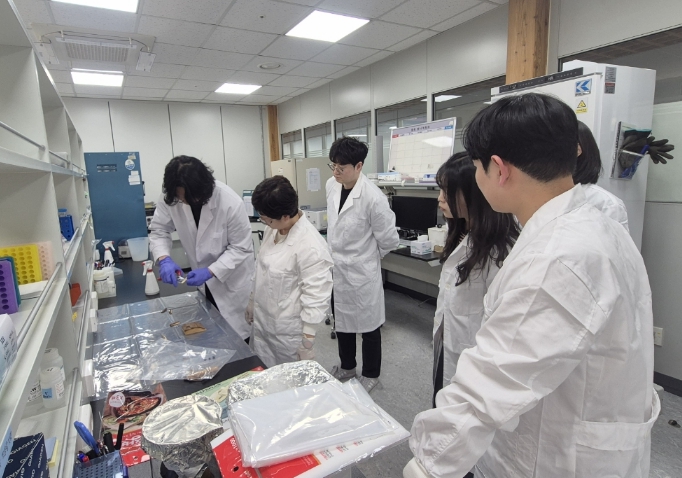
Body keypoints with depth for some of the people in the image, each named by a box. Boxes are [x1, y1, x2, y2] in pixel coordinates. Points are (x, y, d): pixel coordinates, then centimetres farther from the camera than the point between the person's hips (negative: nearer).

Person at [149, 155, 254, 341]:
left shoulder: (231, 203, -30)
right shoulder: (170, 198, -17)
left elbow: (241, 248, -23)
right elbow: (159, 230, -5)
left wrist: (210, 271, -31)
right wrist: (164, 259, -24)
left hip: (233, 278, -4)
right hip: (204, 278, 5)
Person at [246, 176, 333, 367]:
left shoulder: (311, 247, -27)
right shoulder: (273, 229, -1)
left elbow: (315, 298, -22)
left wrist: (307, 341, -17)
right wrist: (253, 301, 20)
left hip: (288, 332, -7)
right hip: (262, 323, 8)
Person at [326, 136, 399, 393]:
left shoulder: (373, 197, -25)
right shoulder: (332, 185, -4)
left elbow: (389, 240, -14)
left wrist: (367, 256, 1)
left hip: (361, 271, -6)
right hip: (336, 268, 7)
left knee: (367, 324, 14)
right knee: (341, 321, 22)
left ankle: (371, 374, 36)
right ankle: (347, 366, 45)